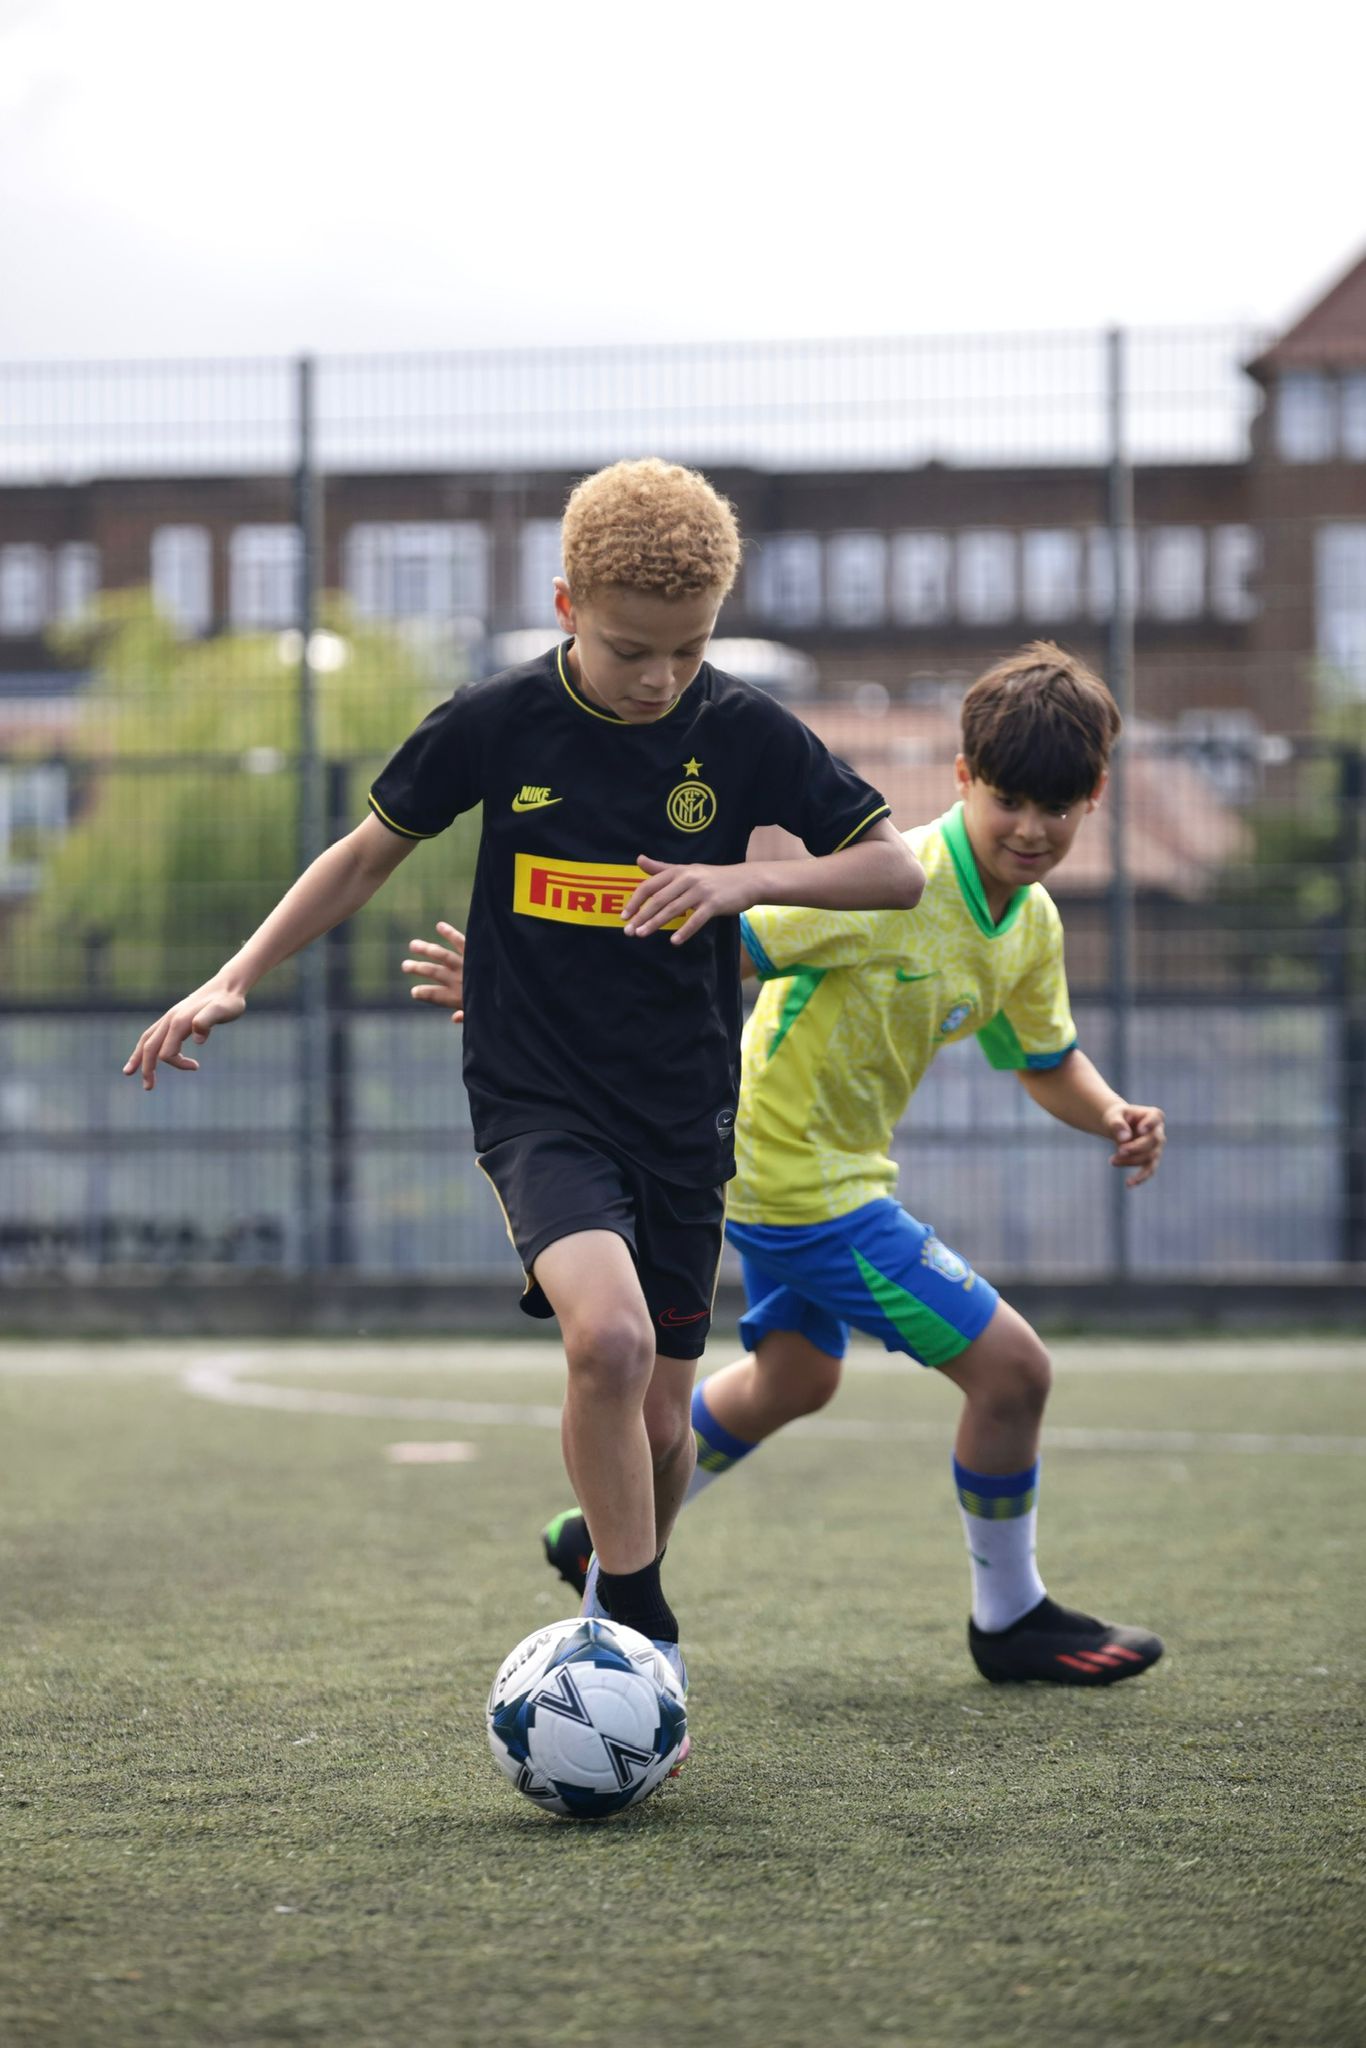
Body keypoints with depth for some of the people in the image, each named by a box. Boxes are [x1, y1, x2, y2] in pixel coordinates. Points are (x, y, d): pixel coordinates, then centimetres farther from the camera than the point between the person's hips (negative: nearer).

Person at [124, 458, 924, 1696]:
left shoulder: (743, 734, -5)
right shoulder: (499, 724, -7)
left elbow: (900, 870, -2)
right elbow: (369, 853, 7)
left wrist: (749, 877, -19)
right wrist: (235, 983, 1)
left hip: (683, 1121, 2)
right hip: (538, 1104, -2)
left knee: (661, 1425, 5)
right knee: (609, 1336, -28)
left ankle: (625, 1618, 34)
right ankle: (642, 1633, -12)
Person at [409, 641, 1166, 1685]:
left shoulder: (1033, 924, -1)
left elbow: (1046, 1059, 14)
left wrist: (1114, 1116, -7)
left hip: (794, 1167, 10)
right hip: (804, 1179, -10)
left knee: (795, 1377, 31)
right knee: (1011, 1365, -9)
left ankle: (608, 1538, 48)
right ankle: (1011, 1619, 10)